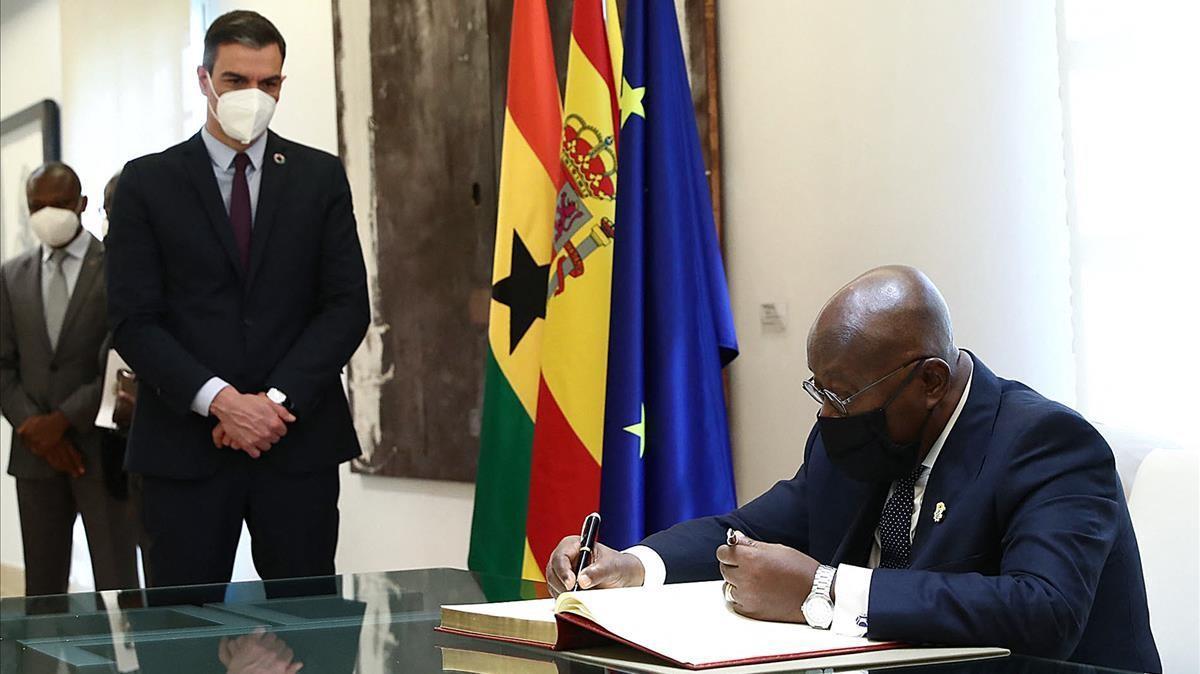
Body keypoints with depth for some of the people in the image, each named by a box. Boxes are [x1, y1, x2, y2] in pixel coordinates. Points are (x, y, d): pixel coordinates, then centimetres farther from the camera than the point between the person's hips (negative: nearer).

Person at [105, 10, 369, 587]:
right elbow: (132, 320, -2)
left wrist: (278, 399, -9)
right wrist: (219, 401, -14)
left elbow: (348, 306, 3)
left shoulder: (320, 177, 9)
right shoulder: (147, 183, 4)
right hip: (184, 446, -1)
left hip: (299, 441, 1)